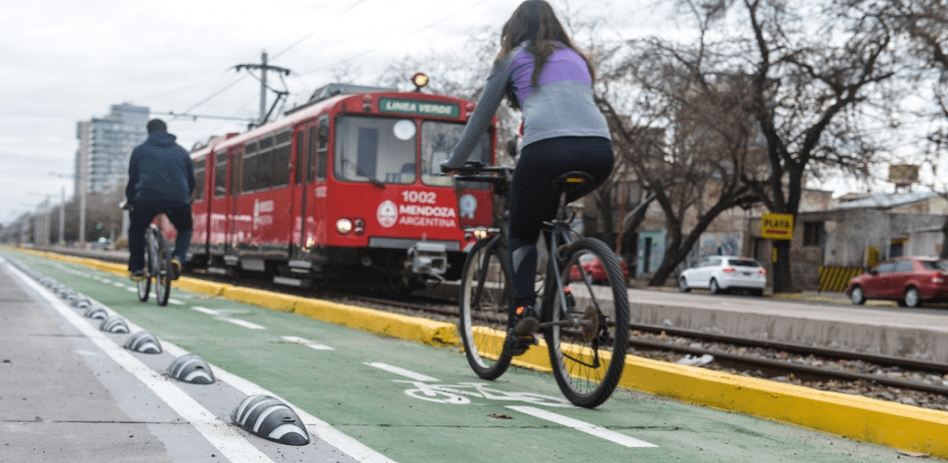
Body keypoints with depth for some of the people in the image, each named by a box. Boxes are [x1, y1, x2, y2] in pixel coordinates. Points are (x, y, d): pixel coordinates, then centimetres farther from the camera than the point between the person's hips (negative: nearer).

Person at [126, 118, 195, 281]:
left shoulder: (140, 150, 19)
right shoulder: (182, 152, 24)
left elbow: (132, 179, 22)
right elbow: (191, 182, 28)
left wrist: (129, 202, 36)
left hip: (148, 197, -1)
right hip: (178, 200, 1)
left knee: (136, 229, 27)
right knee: (185, 229, 28)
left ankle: (137, 269, 22)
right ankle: (178, 258, 1)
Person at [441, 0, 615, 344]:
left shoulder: (513, 58, 20)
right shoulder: (577, 58, 32)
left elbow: (482, 115, 25)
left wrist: (455, 162, 37)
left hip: (548, 149, -4)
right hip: (600, 151, 4)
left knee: (522, 235, 12)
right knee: (548, 212, 32)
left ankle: (524, 309, -10)